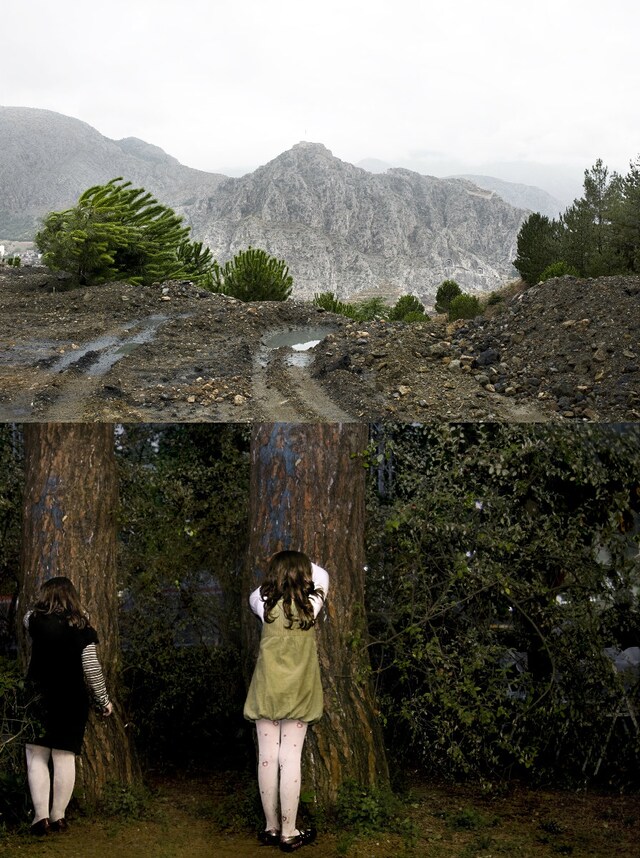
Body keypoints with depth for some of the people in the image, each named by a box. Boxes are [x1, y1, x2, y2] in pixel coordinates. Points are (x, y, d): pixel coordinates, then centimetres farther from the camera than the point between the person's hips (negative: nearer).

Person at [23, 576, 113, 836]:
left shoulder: (37, 620, -4)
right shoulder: (83, 628, -3)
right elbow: (92, 668, -5)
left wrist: (45, 605, 36)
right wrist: (103, 700, 3)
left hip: (38, 698, -1)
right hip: (72, 700, 1)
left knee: (37, 758, 6)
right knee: (65, 758, 6)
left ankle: (41, 817, 1)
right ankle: (58, 816, 10)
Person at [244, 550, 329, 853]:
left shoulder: (266, 606, -4)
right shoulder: (310, 606, -6)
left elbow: (254, 595, 21)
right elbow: (322, 576, 14)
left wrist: (278, 570, 20)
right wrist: (301, 563, 22)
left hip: (266, 691, 2)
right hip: (297, 693, -1)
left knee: (267, 758, 6)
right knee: (290, 760, 0)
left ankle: (271, 828, 16)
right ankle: (288, 833, 5)